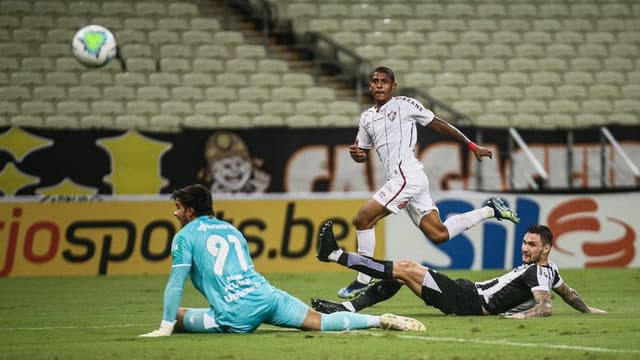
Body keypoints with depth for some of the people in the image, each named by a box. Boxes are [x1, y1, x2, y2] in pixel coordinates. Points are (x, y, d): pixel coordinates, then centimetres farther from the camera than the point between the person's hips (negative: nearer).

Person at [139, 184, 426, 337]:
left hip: (236, 317, -6)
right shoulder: (231, 229, 26)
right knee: (320, 322, 4)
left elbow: (175, 284, -1)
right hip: (265, 295, 6)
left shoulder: (185, 236, 6)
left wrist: (165, 327, 1)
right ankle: (382, 320, -17)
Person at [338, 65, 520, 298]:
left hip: (407, 175, -8)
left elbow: (439, 125, 4)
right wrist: (356, 154, 1)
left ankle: (363, 281, -8)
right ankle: (489, 210, 22)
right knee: (438, 234, 7)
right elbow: (363, 154, 26)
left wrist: (472, 146, 6)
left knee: (363, 219, -13)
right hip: (398, 180, 8)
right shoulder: (367, 118, 19)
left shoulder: (404, 105, -1)